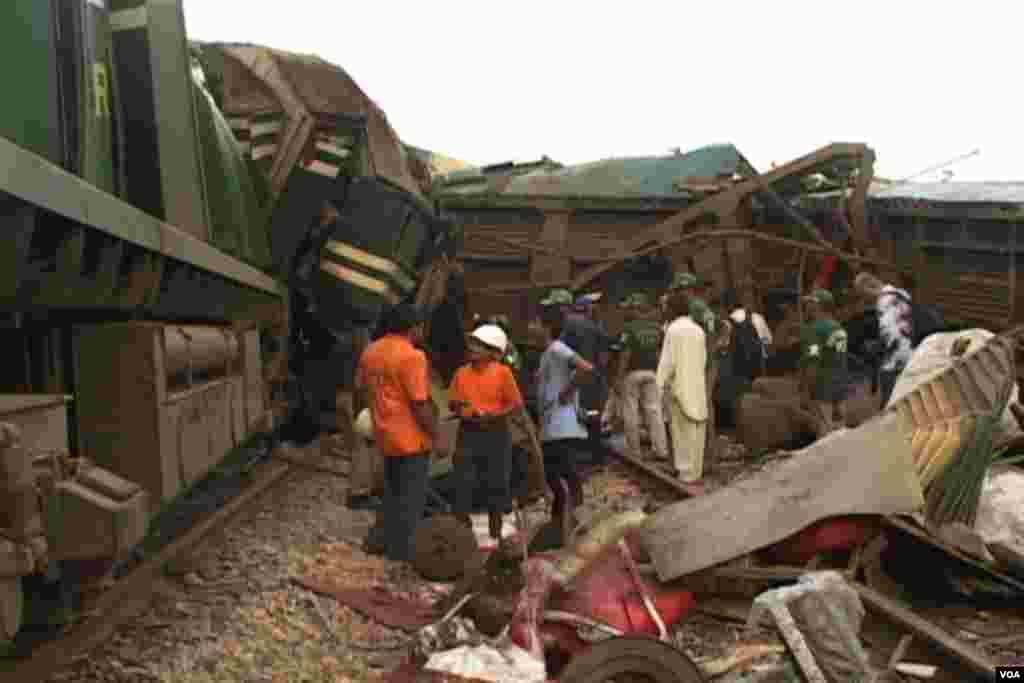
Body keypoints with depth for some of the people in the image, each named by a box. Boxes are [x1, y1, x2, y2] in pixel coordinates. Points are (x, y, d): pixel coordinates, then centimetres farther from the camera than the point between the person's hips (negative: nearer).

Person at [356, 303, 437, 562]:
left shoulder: (370, 352, 6)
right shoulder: (412, 356, -20)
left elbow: (362, 387, 16)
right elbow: (420, 404, -21)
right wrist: (436, 435, -11)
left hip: (386, 434, 8)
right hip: (412, 437, -8)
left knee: (394, 491, 24)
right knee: (412, 497, 5)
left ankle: (378, 539, 28)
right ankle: (401, 552, 12)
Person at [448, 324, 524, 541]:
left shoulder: (502, 372, -8)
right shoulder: (462, 372, 3)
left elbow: (516, 404, -6)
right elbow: (453, 402, 11)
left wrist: (490, 415, -17)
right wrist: (459, 408, -12)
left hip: (495, 435, -2)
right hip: (468, 434, 3)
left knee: (496, 483, 7)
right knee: (463, 482, 1)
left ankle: (495, 533, 23)